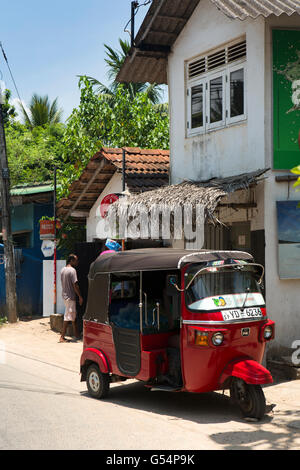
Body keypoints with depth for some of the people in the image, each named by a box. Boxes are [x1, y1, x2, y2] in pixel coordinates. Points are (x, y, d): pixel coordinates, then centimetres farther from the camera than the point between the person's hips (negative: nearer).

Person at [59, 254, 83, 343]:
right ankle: (62, 337, -4)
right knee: (68, 317, -5)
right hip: (70, 296, -9)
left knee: (73, 315, 17)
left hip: (65, 295, 9)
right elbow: (75, 285, -19)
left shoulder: (63, 270, 10)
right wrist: (80, 296, -11)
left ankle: (76, 334, 25)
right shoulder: (72, 270, -16)